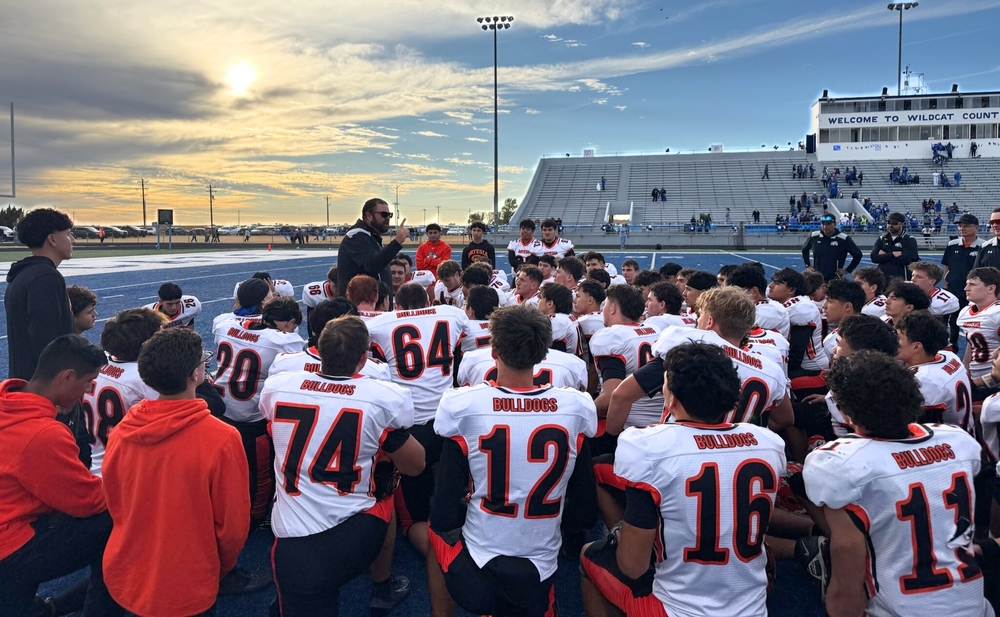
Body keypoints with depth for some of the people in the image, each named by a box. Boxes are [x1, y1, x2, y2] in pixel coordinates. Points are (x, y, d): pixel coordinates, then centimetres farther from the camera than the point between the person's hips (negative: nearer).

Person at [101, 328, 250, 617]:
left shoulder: (120, 433, -10)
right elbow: (233, 525, -13)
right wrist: (221, 568, 6)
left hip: (123, 579, 4)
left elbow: (114, 505, 5)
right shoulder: (221, 439, -24)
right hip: (186, 591, -4)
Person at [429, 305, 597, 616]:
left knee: (437, 529, 30)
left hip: (475, 573, -1)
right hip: (539, 579, 2)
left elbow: (444, 517, -11)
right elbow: (585, 514, -3)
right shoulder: (576, 407, -11)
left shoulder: (463, 406, -17)